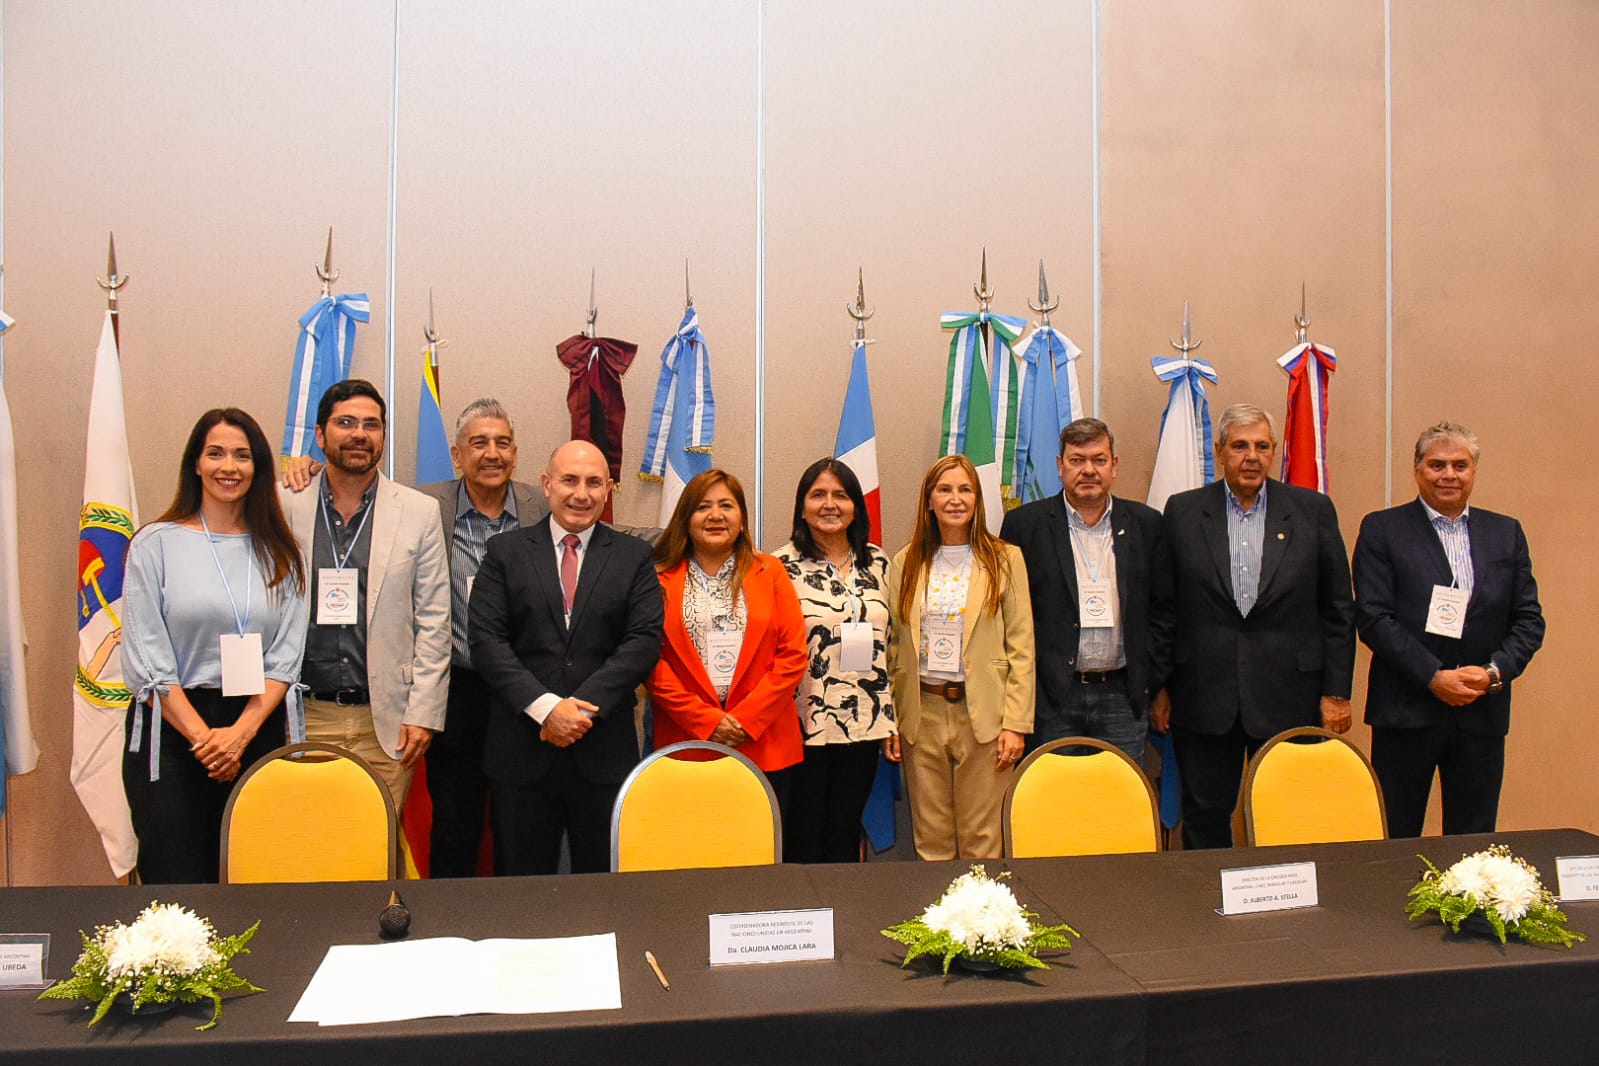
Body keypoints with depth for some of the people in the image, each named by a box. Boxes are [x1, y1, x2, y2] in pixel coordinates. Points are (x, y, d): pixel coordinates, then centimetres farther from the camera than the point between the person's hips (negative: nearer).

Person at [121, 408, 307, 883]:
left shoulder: (280, 553, 7)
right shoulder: (155, 543, 0)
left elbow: (286, 656, 2)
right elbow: (146, 661, -5)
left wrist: (241, 732, -11)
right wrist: (202, 737, -11)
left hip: (258, 730, 2)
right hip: (171, 730, -2)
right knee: (177, 886, 0)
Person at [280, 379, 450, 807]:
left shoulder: (419, 512, 3)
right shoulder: (285, 507, 4)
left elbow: (434, 620, 3)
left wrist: (423, 713, -3)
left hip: (385, 722, 0)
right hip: (304, 718, 1)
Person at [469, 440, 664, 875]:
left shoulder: (634, 557, 7)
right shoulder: (505, 552, 6)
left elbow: (645, 641, -3)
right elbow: (485, 639, -3)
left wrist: (585, 706, -13)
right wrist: (545, 707, -14)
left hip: (605, 750, 0)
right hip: (521, 749, 0)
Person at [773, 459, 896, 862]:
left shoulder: (877, 562, 8)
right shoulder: (783, 565, -6)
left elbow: (888, 644, 12)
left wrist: (890, 720, 10)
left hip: (862, 725, 4)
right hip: (803, 725, -4)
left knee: (845, 834, 14)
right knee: (803, 837, 7)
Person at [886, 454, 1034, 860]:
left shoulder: (1005, 559, 3)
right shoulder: (905, 563, 8)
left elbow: (1021, 648, 0)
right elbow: (892, 648, 9)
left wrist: (1016, 722, -6)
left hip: (983, 715, -2)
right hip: (921, 715, 2)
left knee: (982, 842, 3)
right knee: (931, 842, 8)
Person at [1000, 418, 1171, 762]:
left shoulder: (1145, 524, 8)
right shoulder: (1025, 524, 1)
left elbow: (1164, 610, 10)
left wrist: (1153, 682, 4)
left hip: (1123, 696, 2)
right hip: (1050, 698, -2)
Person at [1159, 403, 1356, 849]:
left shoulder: (1313, 510, 4)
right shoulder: (1183, 511, 3)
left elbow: (1338, 608, 5)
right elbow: (1163, 607, 5)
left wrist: (1336, 691, 1)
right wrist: (1158, 688, 2)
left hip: (1289, 695, 0)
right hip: (1204, 696, 0)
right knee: (1205, 820, 9)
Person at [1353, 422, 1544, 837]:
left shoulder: (1506, 533, 12)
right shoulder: (1382, 529, 1)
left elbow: (1529, 620, 8)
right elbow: (1373, 618, -8)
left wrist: (1495, 672, -9)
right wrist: (1434, 677, -14)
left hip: (1482, 714, 3)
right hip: (1406, 711, -3)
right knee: (1395, 840, 4)